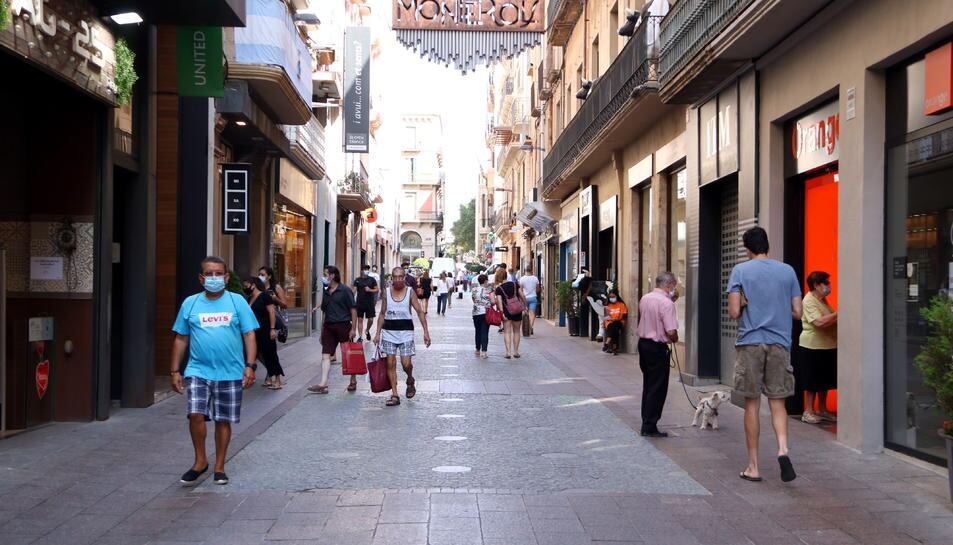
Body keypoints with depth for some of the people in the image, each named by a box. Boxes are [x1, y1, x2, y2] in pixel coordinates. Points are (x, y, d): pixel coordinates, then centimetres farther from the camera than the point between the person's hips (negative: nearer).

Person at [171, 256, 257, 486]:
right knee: (195, 414, -13)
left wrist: (250, 366, -9)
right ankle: (200, 461, 9)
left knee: (223, 420, 8)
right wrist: (175, 371, 6)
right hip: (198, 370, 1)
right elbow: (181, 339, 9)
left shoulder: (237, 302, 0)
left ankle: (219, 466, 23)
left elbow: (249, 336, -1)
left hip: (230, 373, 0)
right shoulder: (190, 303, 4)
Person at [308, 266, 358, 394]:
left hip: (343, 325, -6)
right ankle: (323, 384, -9)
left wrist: (353, 329, -12)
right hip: (328, 327, 6)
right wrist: (322, 331, 14)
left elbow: (353, 310, -7)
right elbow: (324, 312, 18)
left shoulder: (345, 291, -6)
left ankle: (353, 381, 21)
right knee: (325, 355, -5)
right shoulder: (326, 293, 13)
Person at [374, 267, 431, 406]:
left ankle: (410, 381, 26)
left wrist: (426, 331, -7)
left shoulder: (410, 292, -1)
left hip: (405, 331, -2)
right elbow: (382, 314, 10)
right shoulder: (387, 292, 4)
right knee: (390, 363, 0)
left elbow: (420, 312, -1)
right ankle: (394, 395, 6)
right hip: (389, 331, 2)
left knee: (406, 363, -7)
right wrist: (377, 333, 7)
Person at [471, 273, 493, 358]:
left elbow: (473, 300, 6)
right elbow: (493, 302, -11)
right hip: (486, 313, -2)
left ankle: (478, 350, 24)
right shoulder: (488, 290, -6)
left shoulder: (474, 290, 1)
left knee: (477, 332, 15)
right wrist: (489, 305, 10)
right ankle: (483, 351, -9)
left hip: (476, 313, 2)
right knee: (485, 332, -1)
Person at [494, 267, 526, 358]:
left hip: (507, 311, -2)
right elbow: (522, 296, 1)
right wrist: (525, 307, 8)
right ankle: (516, 352, 15)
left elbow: (499, 301, -14)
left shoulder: (498, 289, -5)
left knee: (507, 331, 4)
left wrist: (502, 313, -17)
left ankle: (508, 352, -6)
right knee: (516, 331, 13)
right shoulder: (515, 284, 2)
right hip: (518, 311, 2)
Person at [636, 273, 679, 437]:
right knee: (657, 389, 1)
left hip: (643, 342, 8)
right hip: (657, 348, -8)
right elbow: (671, 332, -23)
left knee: (648, 385, 18)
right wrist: (675, 339, 0)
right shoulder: (667, 303, -19)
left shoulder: (644, 298, 6)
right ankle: (650, 427, 3)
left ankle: (646, 423, 24)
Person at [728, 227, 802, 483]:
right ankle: (783, 449, -13)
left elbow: (733, 312, -8)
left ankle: (753, 466, 10)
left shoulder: (740, 271, -2)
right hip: (780, 343, 2)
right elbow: (797, 312, 6)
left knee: (752, 404, 5)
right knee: (777, 401, 11)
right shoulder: (787, 271, 6)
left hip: (750, 343, -2)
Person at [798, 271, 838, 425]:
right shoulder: (809, 301, -16)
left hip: (828, 346, 9)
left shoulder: (822, 299, 14)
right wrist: (838, 314, -21)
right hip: (813, 347, -9)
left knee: (825, 380, 14)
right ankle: (808, 412, 7)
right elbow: (819, 322, -27)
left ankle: (823, 410, 24)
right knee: (813, 381, -1)